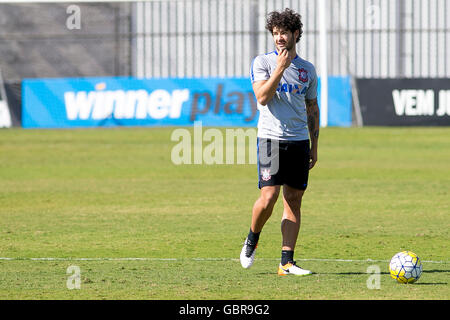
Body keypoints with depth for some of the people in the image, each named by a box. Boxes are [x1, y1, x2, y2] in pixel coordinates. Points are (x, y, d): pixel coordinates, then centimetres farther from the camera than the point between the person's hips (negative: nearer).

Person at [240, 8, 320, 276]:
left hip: (299, 142, 4)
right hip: (271, 138, -4)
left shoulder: (308, 70, 13)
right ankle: (252, 240, 14)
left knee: (294, 200, 0)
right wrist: (280, 68, -15)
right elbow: (263, 97, -13)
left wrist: (314, 146, 16)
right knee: (269, 196, -14)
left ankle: (287, 262, 2)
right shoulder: (263, 63, 1)